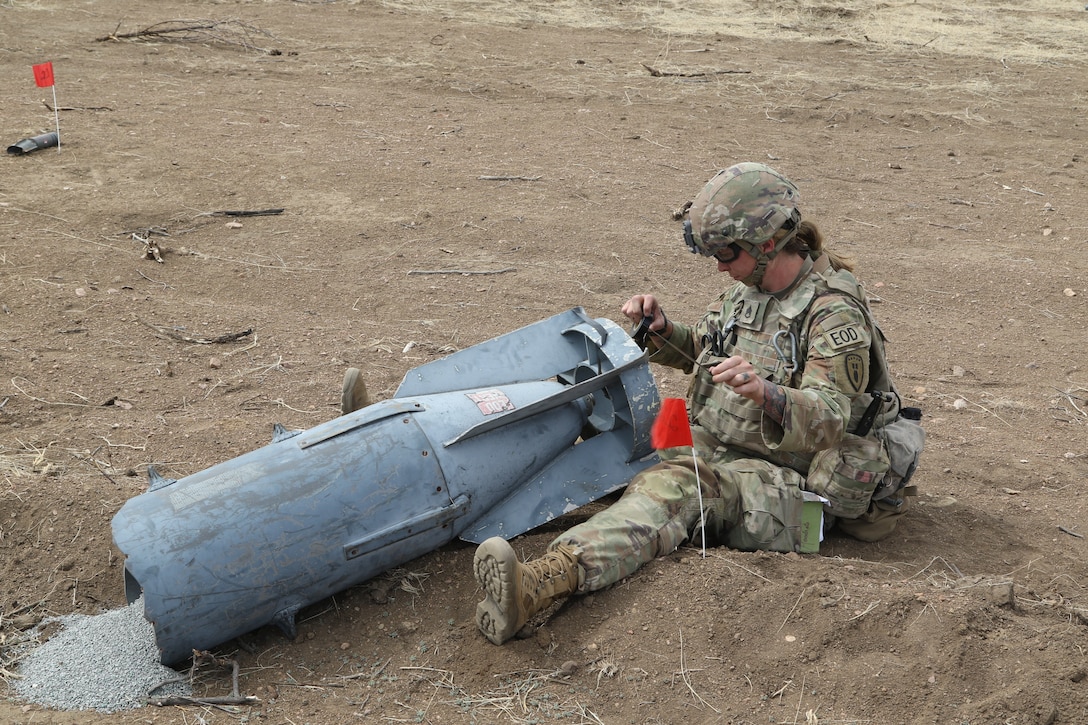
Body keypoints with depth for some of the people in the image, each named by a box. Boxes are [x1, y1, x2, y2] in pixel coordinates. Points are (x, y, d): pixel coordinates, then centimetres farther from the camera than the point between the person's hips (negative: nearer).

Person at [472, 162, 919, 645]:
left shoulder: (834, 315, -12)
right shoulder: (745, 290, 12)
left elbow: (827, 422, -22)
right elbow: (699, 353, 29)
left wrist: (763, 391, -41)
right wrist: (661, 330, 7)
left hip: (785, 484, -9)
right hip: (716, 455, 9)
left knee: (682, 485, -35)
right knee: (664, 485, -22)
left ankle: (552, 578, -58)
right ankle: (544, 578, -48)